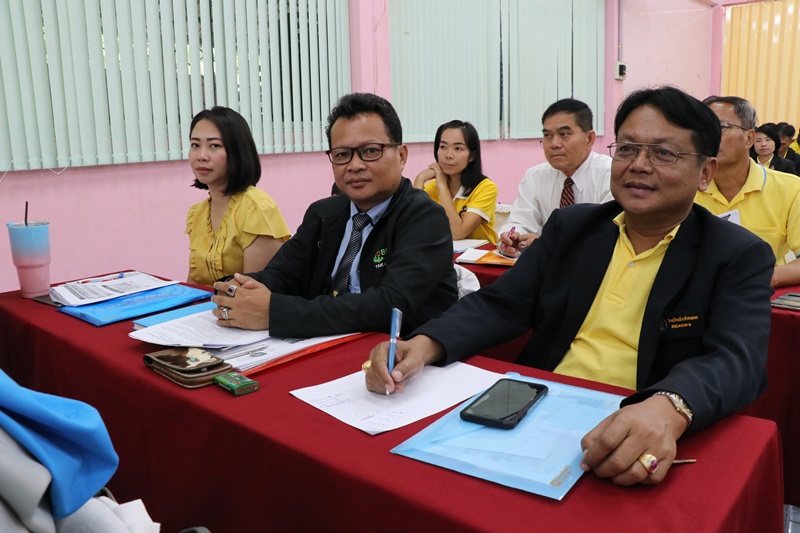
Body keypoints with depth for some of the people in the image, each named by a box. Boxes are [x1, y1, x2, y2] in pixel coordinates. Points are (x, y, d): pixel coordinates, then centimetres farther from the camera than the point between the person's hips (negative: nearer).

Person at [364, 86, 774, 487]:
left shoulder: (740, 257, 0)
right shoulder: (570, 226, 10)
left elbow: (736, 359, -16)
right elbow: (500, 305, 3)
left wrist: (669, 409, -40)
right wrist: (423, 344, -17)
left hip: (640, 449, -3)